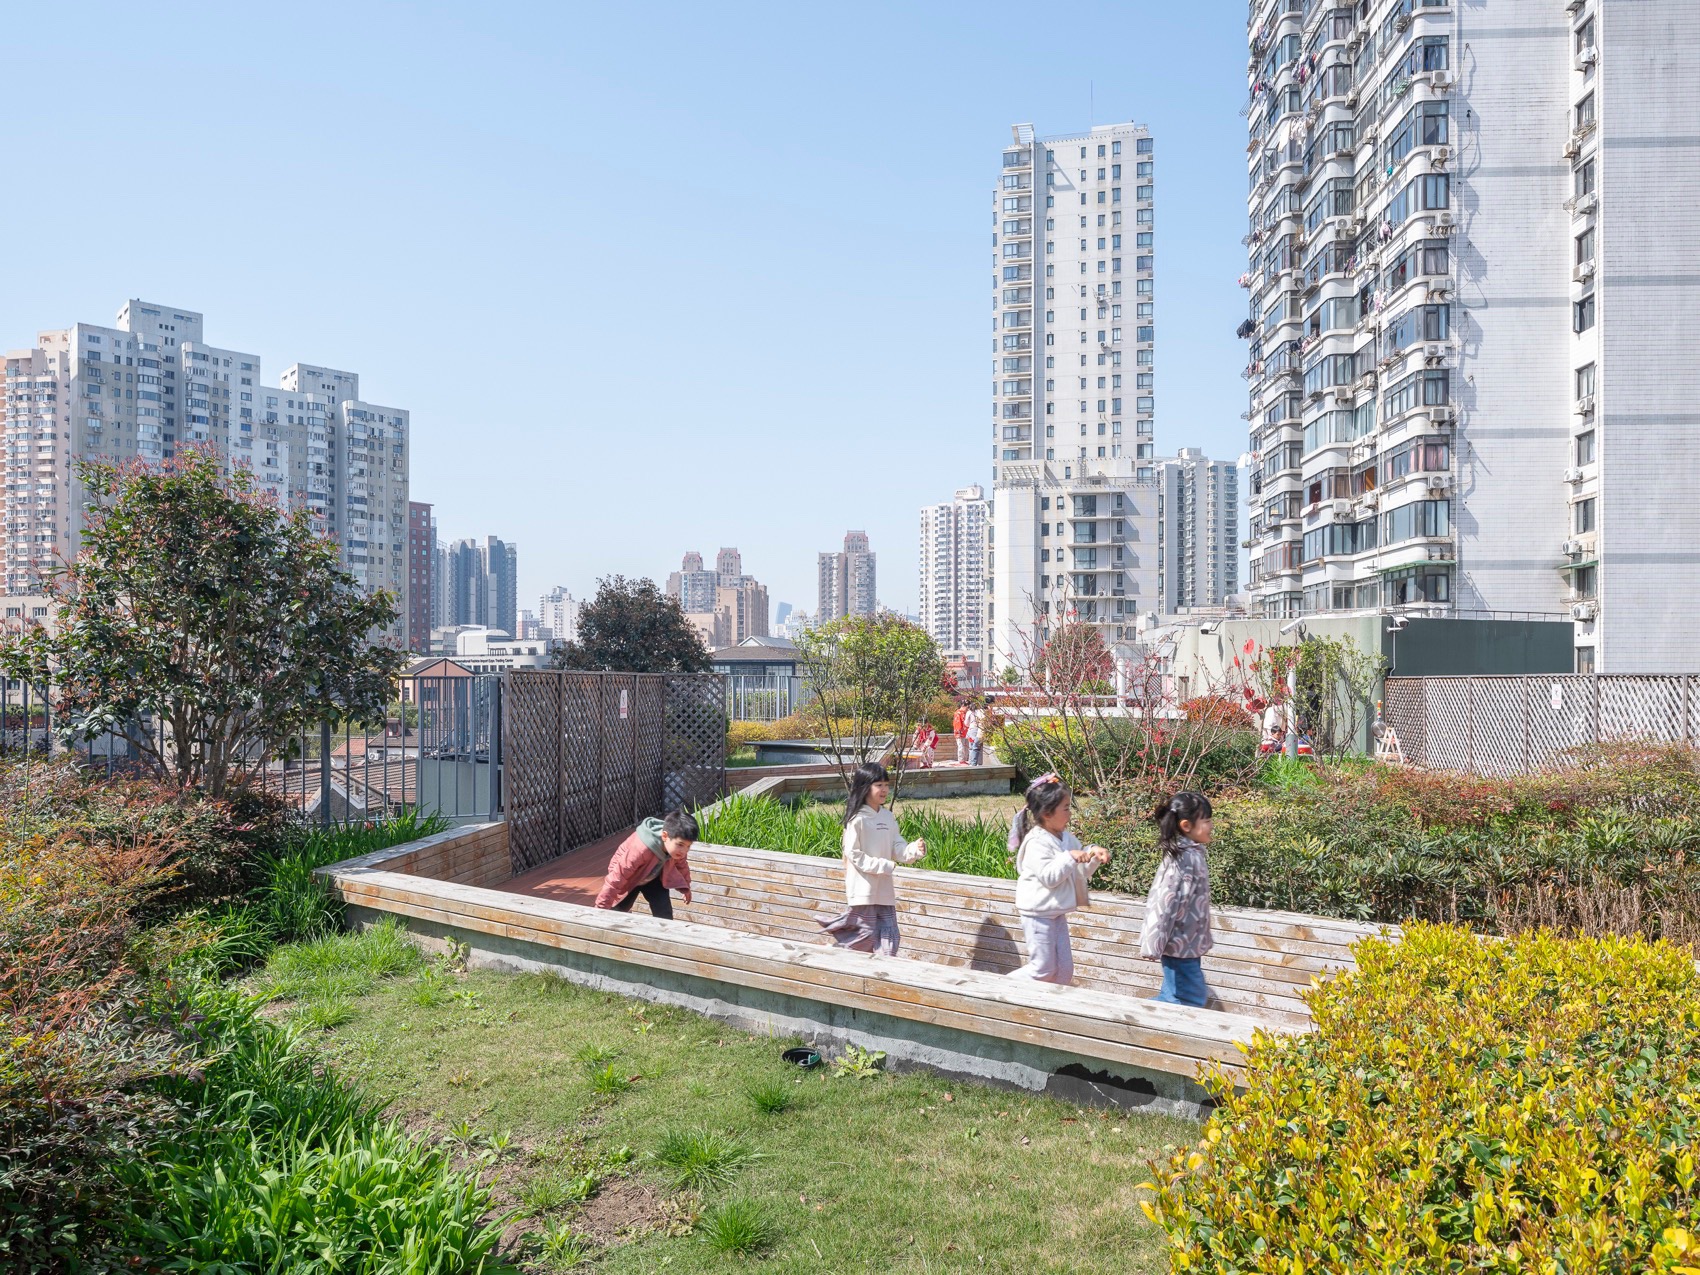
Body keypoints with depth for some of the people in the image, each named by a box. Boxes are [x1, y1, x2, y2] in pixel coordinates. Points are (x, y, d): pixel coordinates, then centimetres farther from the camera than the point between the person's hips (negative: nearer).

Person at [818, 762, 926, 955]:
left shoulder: (888, 817, 8)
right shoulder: (858, 819, -13)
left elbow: (898, 849, 7)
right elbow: (853, 855, -14)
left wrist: (915, 850, -15)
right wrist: (885, 866, -19)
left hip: (884, 889, 6)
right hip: (864, 888, -6)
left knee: (890, 938, 6)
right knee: (867, 938, 1)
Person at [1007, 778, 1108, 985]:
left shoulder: (1066, 837, 6)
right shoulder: (1037, 842, -20)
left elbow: (1081, 870, 15)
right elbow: (1049, 876, -26)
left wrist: (1093, 855, -3)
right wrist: (1069, 857, -29)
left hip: (1057, 912, 8)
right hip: (1038, 914, -8)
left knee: (1065, 968, 11)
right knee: (1043, 970, -1)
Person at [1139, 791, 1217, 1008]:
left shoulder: (1190, 853, 7)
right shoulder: (1186, 858, -22)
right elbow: (1166, 902, -24)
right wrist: (1153, 945, -23)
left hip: (1186, 942, 9)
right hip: (1181, 944, -9)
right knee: (1191, 1000, 0)